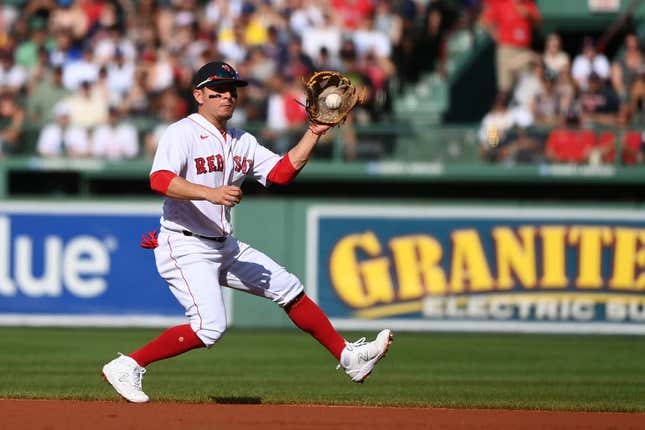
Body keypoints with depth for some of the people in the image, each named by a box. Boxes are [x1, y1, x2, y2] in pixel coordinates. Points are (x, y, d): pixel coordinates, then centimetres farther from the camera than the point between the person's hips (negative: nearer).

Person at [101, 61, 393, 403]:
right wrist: (211, 193, -39)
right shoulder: (182, 133, -12)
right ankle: (127, 366, -13)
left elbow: (282, 172, 11)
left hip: (225, 247, 8)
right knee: (210, 326, -23)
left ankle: (348, 357, 19)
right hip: (185, 248, -8)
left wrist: (313, 133, 3)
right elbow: (160, 180, -27)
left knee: (289, 289, 9)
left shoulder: (242, 141, 14)